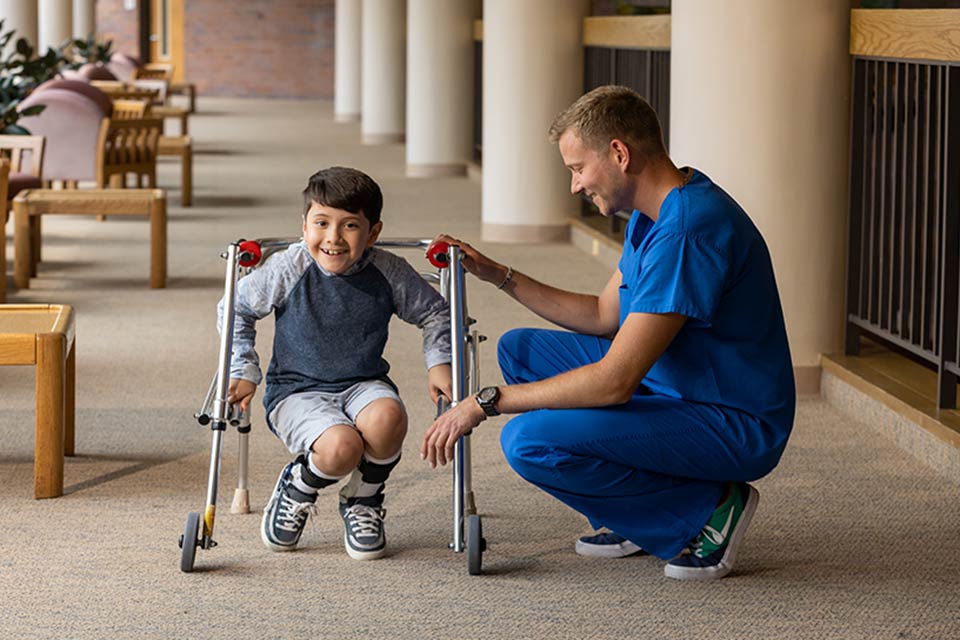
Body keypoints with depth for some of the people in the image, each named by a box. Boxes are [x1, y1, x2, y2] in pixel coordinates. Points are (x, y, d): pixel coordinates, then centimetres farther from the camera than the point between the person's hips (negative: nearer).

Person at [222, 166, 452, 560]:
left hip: (363, 385, 2)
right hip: (297, 392, -2)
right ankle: (298, 490, 5)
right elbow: (236, 308, 4)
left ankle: (362, 501, -2)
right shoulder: (288, 270, -11)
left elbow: (434, 313, 12)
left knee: (386, 418, -35)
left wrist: (439, 363, -1)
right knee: (341, 447, -34)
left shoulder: (389, 273, -6)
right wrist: (243, 372, 1)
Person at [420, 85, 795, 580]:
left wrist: (484, 403, -22)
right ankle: (639, 518, 12)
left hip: (736, 428, -10)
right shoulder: (651, 213, 7)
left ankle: (708, 509, -6)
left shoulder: (687, 232, -26)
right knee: (521, 350, 13)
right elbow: (605, 315, 20)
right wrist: (499, 276, 13)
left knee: (530, 441, -24)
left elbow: (614, 382, -29)